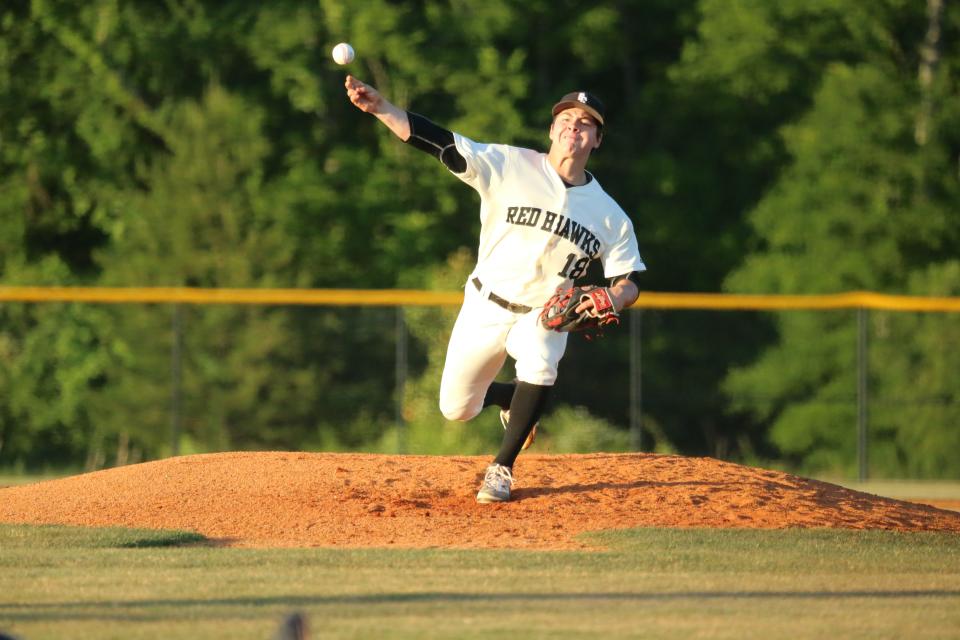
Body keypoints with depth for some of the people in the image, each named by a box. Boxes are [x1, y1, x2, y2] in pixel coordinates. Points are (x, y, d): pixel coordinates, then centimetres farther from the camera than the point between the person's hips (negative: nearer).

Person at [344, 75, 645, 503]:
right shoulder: (509, 165, -13)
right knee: (456, 408, 4)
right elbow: (441, 143, -22)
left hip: (544, 314, 0)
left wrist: (613, 297, -28)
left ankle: (502, 468, -15)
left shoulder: (609, 216, -7)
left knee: (540, 363, -33)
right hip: (485, 307, 1)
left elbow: (629, 282, -2)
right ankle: (510, 398, 41)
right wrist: (381, 109, -37)